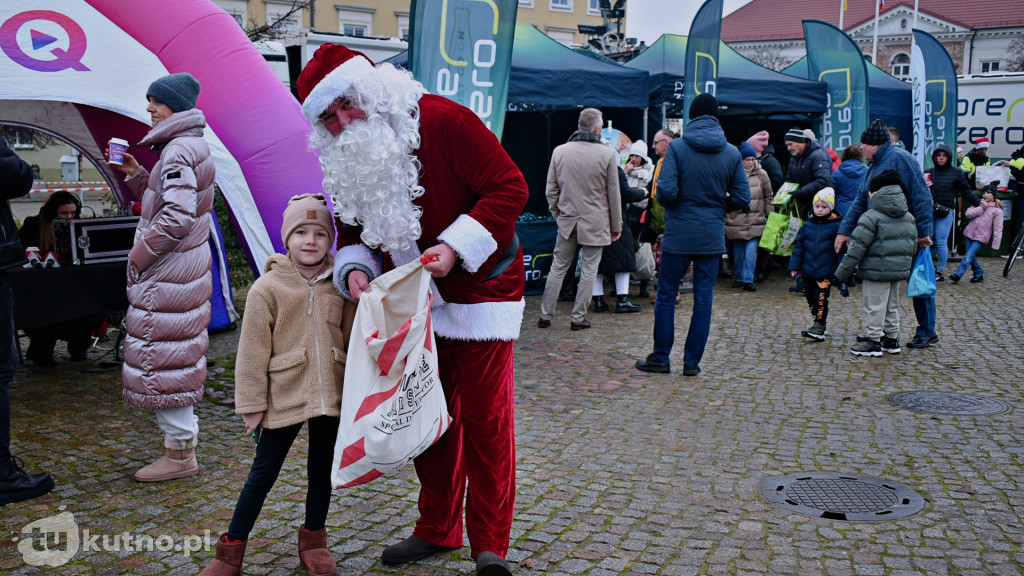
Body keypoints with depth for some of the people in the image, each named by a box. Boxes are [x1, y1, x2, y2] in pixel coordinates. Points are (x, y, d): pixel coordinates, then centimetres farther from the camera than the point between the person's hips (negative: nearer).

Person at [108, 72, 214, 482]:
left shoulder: (178, 150, -17)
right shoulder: (192, 146, 16)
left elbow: (177, 215, -26)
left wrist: (140, 253, -15)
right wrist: (136, 174, 11)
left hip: (169, 272, -11)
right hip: (185, 268, 11)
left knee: (163, 358, -4)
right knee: (175, 359, 16)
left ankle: (179, 454, 4)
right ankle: (182, 444, 25)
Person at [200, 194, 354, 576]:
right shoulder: (267, 287, -6)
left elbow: (352, 340, 10)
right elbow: (253, 351, -4)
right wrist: (251, 403, -4)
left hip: (330, 397, 3)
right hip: (283, 398, -3)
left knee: (322, 471, 14)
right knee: (262, 475, 6)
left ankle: (313, 542, 32)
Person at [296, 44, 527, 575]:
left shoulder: (443, 121, -18)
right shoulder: (345, 158, 3)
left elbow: (510, 186, -20)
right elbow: (350, 229, 13)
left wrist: (455, 247, -27)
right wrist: (353, 269, -9)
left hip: (480, 294, -6)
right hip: (414, 307, 6)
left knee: (485, 421, -2)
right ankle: (437, 530, 31)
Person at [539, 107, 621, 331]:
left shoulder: (559, 151, 0)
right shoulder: (607, 154, -8)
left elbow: (551, 190, 5)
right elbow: (613, 193, -2)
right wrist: (616, 225, 7)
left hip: (567, 220, 3)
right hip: (596, 222, -3)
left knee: (558, 268, 11)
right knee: (588, 271, 5)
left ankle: (545, 315, 13)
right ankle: (578, 318, 8)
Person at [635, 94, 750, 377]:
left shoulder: (677, 147, -9)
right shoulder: (732, 153, 0)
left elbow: (665, 192, -16)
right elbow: (742, 198, 0)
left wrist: (678, 203, 6)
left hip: (679, 235, -2)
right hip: (712, 236, 2)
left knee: (666, 295, 9)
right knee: (704, 298, 8)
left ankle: (661, 358, 15)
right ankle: (692, 361, 12)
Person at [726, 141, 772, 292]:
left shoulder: (761, 175, 5)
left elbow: (768, 197, 12)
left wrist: (770, 216, 9)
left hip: (755, 221, 0)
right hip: (735, 221, 0)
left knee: (751, 250, -10)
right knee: (738, 251, 9)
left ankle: (748, 279, -6)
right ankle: (739, 278, 24)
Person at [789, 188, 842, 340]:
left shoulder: (835, 226, -4)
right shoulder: (807, 226, 6)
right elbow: (798, 245, 9)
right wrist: (795, 265, 6)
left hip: (826, 272, -5)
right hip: (808, 271, 5)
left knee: (821, 298, -10)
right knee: (810, 297, 13)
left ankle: (819, 327, -3)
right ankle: (820, 323, 28)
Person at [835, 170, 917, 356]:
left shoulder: (871, 217, -13)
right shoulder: (909, 217, 10)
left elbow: (857, 247, -15)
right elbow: (913, 244, 15)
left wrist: (843, 271, -10)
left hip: (876, 270, -8)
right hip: (900, 269, 8)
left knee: (874, 306, -1)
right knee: (892, 305, 18)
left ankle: (874, 341, 3)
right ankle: (892, 339, 26)